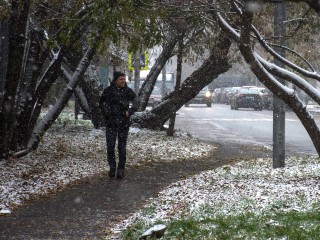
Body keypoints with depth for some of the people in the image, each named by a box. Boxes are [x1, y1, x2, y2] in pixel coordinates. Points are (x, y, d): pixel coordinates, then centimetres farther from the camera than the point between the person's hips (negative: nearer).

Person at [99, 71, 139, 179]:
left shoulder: (128, 91, 3)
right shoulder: (108, 90, 1)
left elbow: (136, 104, 3)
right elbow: (101, 103, 13)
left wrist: (129, 112, -11)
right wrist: (106, 113, 1)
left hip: (124, 123, 0)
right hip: (111, 123, 0)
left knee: (122, 147, 2)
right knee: (110, 146, -3)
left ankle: (121, 169, 10)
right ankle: (112, 167, 12)